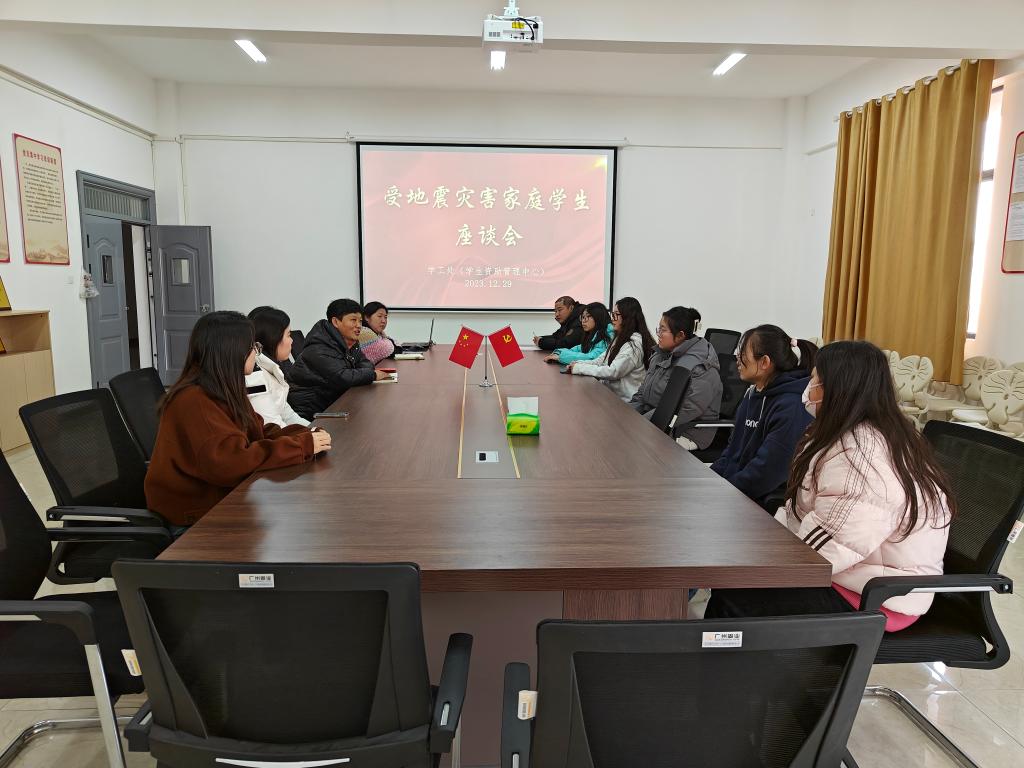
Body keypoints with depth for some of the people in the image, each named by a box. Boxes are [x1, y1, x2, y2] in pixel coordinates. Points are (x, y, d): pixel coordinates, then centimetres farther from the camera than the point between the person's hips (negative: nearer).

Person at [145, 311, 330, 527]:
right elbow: (229, 463, -31)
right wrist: (303, 445, -26)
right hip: (194, 511, -8)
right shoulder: (194, 402, -23)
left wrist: (304, 435, -11)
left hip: (223, 491, 8)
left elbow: (257, 433, 7)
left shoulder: (224, 390, 6)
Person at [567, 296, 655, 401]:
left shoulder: (635, 343, -15)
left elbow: (613, 372, -21)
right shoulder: (620, 339, 16)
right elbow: (601, 361, 15)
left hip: (624, 401, -8)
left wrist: (580, 368, -16)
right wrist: (578, 363, -2)